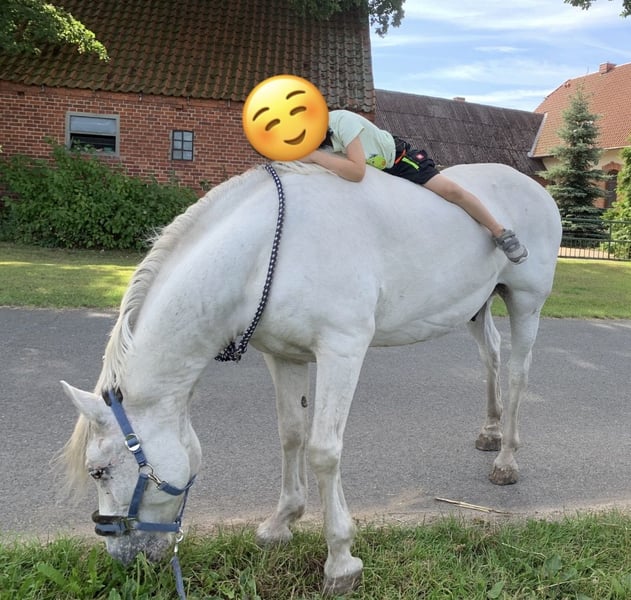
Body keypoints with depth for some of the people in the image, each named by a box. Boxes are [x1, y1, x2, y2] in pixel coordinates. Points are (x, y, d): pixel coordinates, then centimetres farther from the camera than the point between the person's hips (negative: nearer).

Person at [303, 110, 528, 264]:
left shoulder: (342, 121, -37)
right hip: (375, 173, 7)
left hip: (397, 158, -6)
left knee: (450, 190, -16)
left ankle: (501, 234, 1)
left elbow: (356, 171, -47)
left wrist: (314, 156, -48)